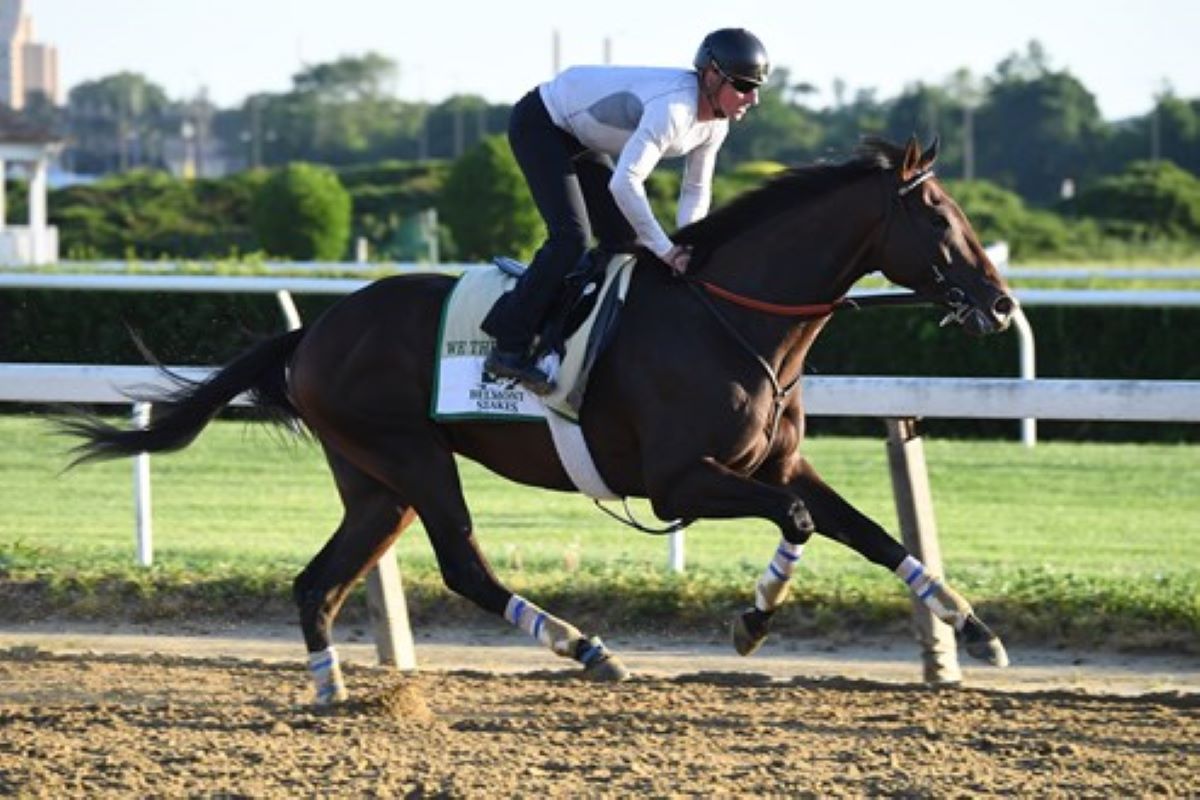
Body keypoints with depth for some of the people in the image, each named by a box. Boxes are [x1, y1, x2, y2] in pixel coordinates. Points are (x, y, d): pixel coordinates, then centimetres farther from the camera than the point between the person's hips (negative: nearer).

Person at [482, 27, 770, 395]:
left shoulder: (715, 125, -8)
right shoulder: (674, 107, -37)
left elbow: (696, 191, 3)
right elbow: (625, 182, -44)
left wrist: (687, 245, -16)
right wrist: (666, 249, -38)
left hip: (579, 137, 10)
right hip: (540, 125, -10)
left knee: (624, 239, 8)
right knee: (571, 237, -20)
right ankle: (510, 348, -14)